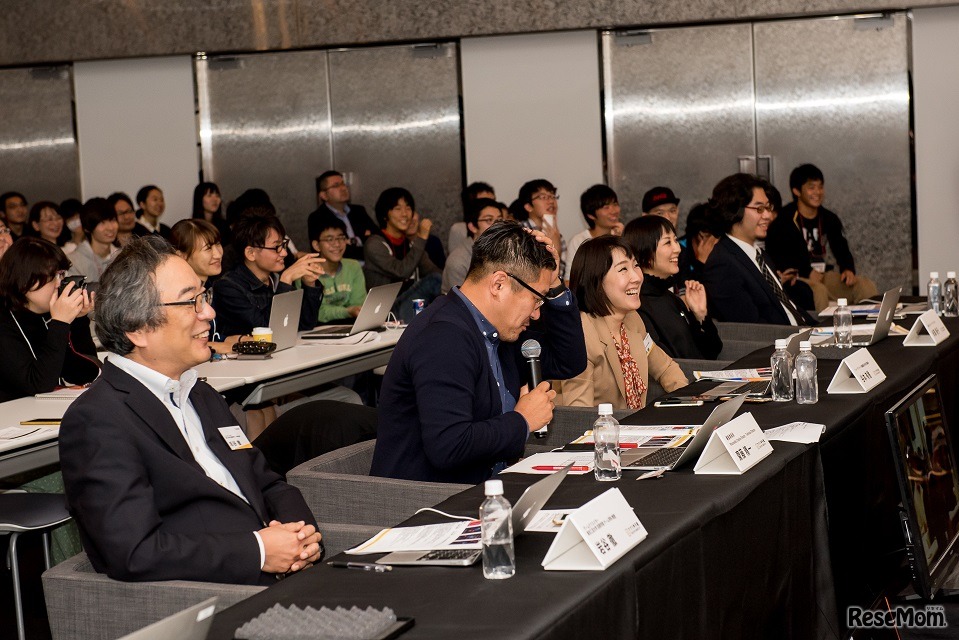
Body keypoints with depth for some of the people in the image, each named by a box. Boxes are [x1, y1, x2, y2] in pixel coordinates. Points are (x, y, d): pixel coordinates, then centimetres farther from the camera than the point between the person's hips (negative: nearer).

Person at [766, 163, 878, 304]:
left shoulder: (830, 219, 17)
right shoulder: (782, 221, -3)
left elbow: (842, 251, 17)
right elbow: (775, 257, -10)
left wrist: (848, 269, -6)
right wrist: (807, 273, -17)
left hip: (827, 276, 6)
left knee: (866, 286, -19)